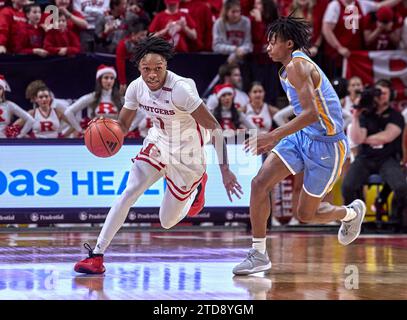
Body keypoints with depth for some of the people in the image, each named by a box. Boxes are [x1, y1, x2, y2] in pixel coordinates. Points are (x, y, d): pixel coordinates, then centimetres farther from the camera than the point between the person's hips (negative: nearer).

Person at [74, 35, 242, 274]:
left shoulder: (180, 89, -32)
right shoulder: (137, 87, -14)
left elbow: (214, 127, -28)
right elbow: (122, 124, 1)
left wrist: (225, 170, -31)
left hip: (187, 155, -4)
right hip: (158, 144, 4)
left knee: (168, 222, 7)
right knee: (128, 194, -17)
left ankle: (196, 186, 38)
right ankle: (97, 255, -12)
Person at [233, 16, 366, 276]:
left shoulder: (298, 66, -20)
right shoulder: (289, 69, 11)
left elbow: (311, 113, -31)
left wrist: (273, 136, -33)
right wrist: (276, 139, 21)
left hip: (326, 145, -9)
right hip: (302, 137, 9)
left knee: (306, 214, 5)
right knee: (260, 183, -10)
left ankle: (352, 212, 36)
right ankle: (259, 255, -4)